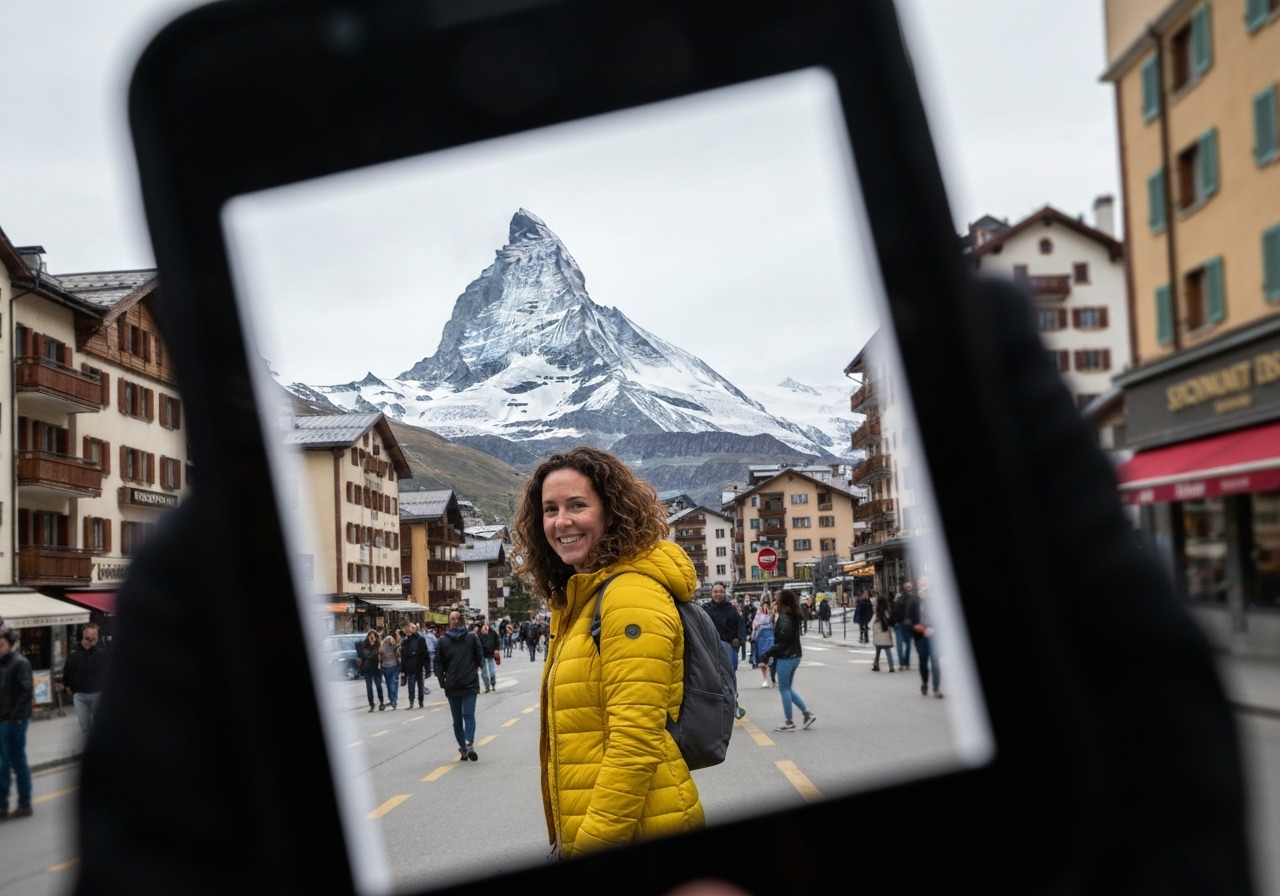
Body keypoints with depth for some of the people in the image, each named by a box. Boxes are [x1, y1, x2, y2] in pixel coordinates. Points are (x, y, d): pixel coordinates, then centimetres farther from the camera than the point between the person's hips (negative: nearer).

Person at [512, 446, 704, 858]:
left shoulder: (631, 596, -16)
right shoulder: (578, 600, 13)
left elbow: (636, 741, -22)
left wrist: (593, 844, -21)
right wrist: (569, 840, 18)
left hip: (635, 839, -9)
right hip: (583, 835, 9)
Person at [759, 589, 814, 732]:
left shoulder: (784, 618, -19)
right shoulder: (794, 616, 8)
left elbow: (781, 642, -22)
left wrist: (766, 656, -21)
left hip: (786, 658, -9)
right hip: (795, 656, 9)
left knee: (784, 689, 2)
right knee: (788, 688, 19)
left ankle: (789, 722, 8)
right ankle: (807, 713, 15)